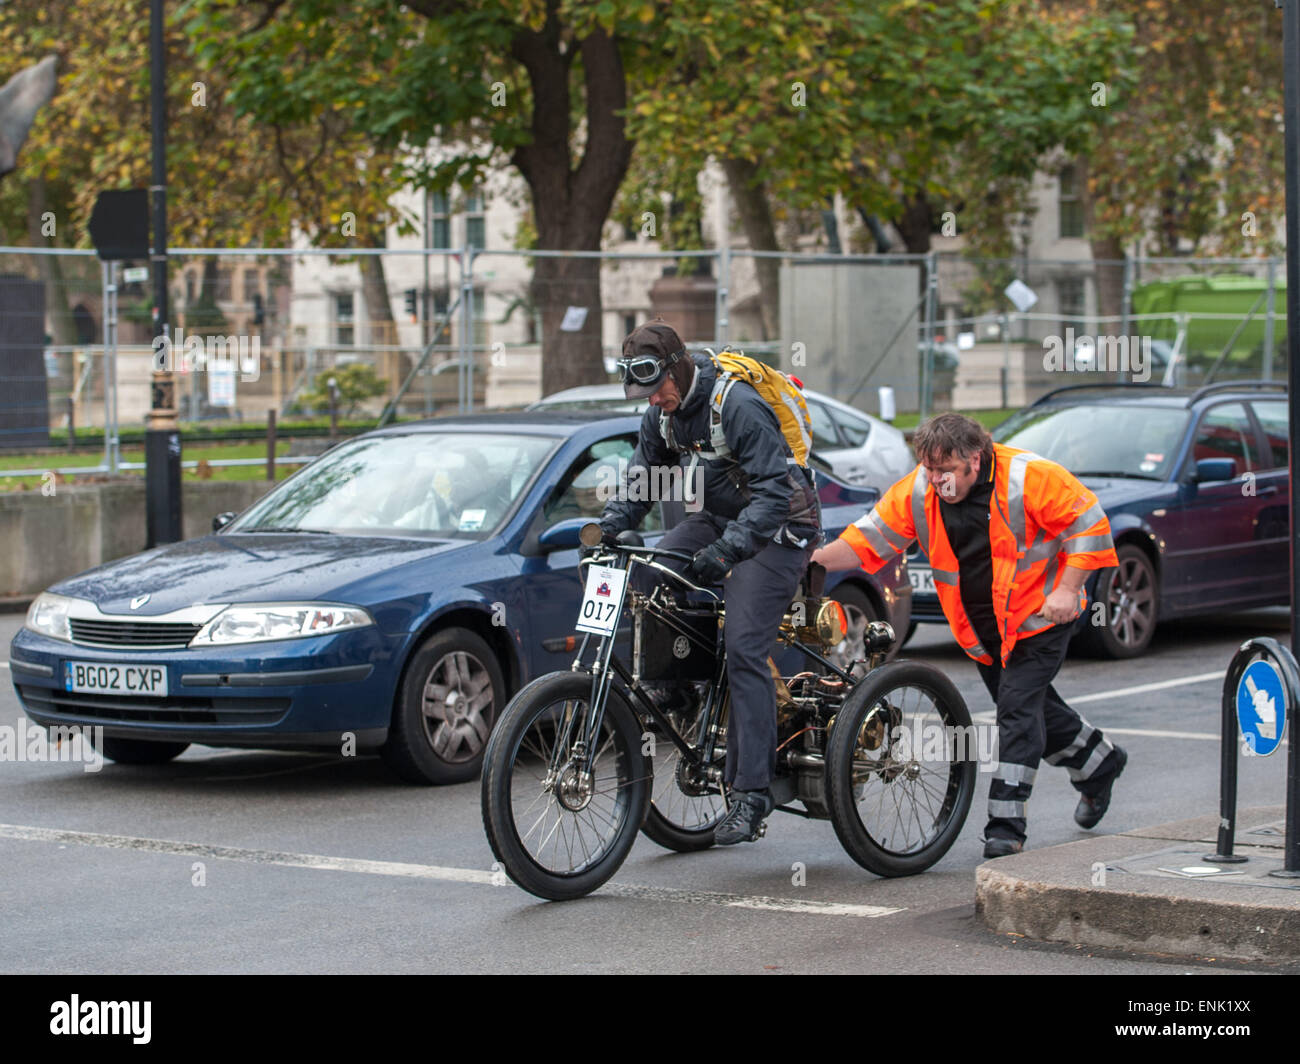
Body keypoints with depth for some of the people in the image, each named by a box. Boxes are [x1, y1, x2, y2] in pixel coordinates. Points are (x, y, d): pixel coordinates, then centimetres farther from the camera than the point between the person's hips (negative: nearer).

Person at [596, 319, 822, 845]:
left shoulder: (737, 406, -26)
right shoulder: (663, 414, 0)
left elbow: (774, 490, -29)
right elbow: (641, 477, 11)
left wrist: (725, 550, -38)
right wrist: (608, 528, -6)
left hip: (776, 528, -8)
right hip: (717, 517, 8)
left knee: (743, 648, -17)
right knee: (646, 581, -13)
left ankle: (750, 791, -16)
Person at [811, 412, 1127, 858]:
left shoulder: (1030, 478, -22)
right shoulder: (918, 490, -9)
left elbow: (1087, 523, -16)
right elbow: (871, 537, -6)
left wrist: (1068, 589, -21)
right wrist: (819, 558, -23)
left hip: (1038, 614, -6)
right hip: (981, 626, 6)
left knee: (1018, 708, -15)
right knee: (1030, 705, 17)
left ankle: (1006, 824, -14)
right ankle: (1099, 762, 42)